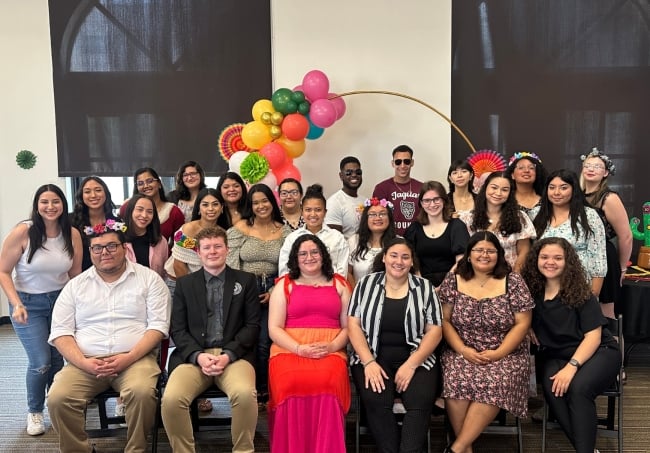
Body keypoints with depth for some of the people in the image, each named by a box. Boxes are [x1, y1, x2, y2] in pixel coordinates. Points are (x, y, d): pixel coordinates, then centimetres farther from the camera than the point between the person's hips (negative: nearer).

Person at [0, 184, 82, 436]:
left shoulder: (73, 234, -6)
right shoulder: (22, 232, -17)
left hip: (60, 301, 3)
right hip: (29, 304, -3)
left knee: (59, 358, 6)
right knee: (41, 362, -8)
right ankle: (34, 411, 19)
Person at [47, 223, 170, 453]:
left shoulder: (149, 278, 4)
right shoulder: (75, 285, 12)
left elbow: (158, 325, -2)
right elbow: (60, 332, 7)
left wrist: (128, 358, -15)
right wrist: (83, 362, -11)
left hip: (136, 358, -2)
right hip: (85, 362, 3)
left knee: (142, 392, -32)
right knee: (58, 398, -23)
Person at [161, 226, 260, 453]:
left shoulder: (246, 281, 12)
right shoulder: (184, 283, 16)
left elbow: (252, 325, 5)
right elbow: (178, 329, 8)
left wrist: (228, 355, -11)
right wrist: (198, 355, -10)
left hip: (234, 355, -1)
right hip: (194, 355, 2)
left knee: (245, 394, -32)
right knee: (171, 398, -27)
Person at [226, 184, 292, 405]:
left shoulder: (284, 231, 5)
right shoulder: (240, 228, 1)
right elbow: (231, 264, -2)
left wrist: (274, 292, -5)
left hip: (272, 292, 1)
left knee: (264, 342, -3)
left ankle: (264, 389, 15)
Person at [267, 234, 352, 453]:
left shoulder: (339, 284, 16)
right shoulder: (284, 285, 13)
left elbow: (348, 326, 10)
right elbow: (274, 329, 4)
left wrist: (331, 347, -10)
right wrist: (300, 349, -13)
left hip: (331, 351, 1)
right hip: (289, 350, 0)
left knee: (328, 382, -33)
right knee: (291, 383, -33)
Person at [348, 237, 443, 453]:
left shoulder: (424, 287, 6)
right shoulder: (366, 284, 6)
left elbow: (434, 330, 1)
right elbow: (353, 324, 0)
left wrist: (411, 364, -12)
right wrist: (369, 362, -13)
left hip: (416, 358, 1)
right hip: (374, 357, 0)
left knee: (421, 401, -27)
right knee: (375, 400, -27)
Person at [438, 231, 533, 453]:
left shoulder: (513, 281, 1)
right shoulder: (453, 280, 5)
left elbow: (522, 323, -2)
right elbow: (444, 320, 4)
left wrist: (498, 353, -13)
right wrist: (463, 349, -11)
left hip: (505, 355, -1)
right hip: (462, 353, 1)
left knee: (494, 385, -31)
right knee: (456, 380, -30)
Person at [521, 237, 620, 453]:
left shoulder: (580, 292, -9)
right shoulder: (532, 291, 0)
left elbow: (593, 337, -12)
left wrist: (571, 366, -24)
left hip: (598, 352, -2)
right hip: (555, 356, 3)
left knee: (578, 388, -33)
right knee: (552, 389, -30)